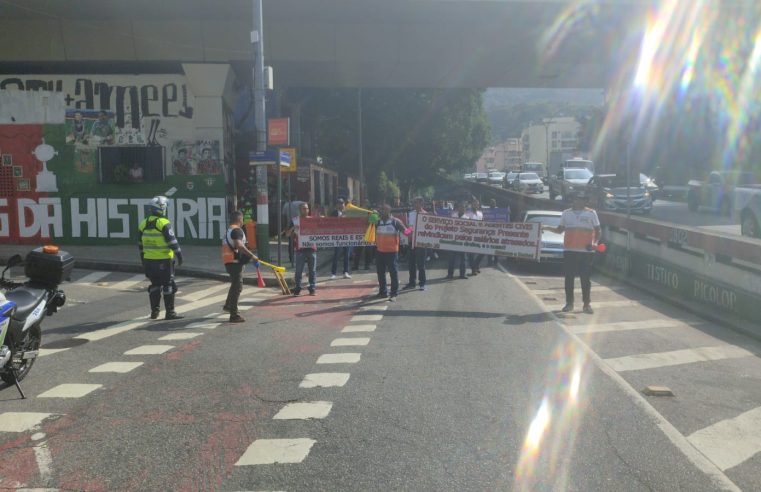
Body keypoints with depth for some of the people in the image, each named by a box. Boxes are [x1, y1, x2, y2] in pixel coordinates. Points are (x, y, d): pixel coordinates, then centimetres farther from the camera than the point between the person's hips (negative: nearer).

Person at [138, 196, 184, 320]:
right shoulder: (164, 223, -13)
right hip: (164, 260, -7)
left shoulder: (144, 223, 9)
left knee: (155, 285, 16)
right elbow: (172, 241, -17)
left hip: (148, 259, 7)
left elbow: (140, 243, 16)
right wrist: (179, 255, -9)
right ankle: (170, 313, 1)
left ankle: (154, 311, 18)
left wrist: (143, 258, 25)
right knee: (168, 286, 0)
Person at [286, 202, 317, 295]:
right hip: (300, 248, -2)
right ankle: (297, 289, 7)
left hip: (311, 247, 2)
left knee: (312, 270, 4)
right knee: (299, 270, 0)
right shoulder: (294, 220, 5)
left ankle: (312, 289, 11)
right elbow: (287, 234, 3)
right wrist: (293, 228, -15)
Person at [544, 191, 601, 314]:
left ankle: (587, 304, 8)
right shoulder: (566, 213, 12)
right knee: (569, 278, 4)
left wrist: (595, 243, -11)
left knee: (585, 278, 1)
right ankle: (569, 303, 13)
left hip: (586, 251, -2)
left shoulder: (591, 213, 5)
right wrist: (547, 227, 0)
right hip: (569, 250, 2)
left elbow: (597, 230, 6)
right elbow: (560, 230, 16)